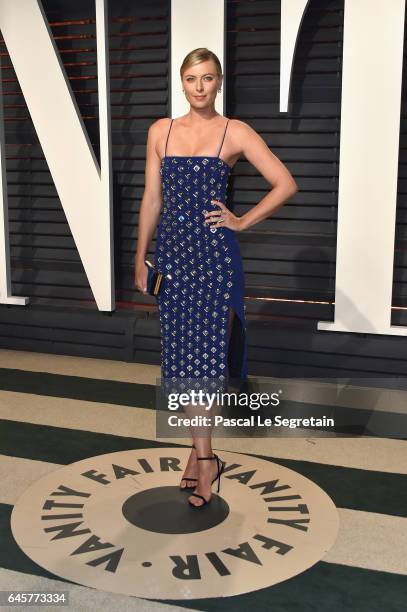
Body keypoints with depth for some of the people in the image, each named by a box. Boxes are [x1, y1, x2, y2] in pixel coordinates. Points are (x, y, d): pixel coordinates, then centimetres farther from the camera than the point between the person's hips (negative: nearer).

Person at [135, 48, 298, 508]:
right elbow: (152, 198, 11)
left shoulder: (235, 133, -1)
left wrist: (242, 222, -4)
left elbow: (285, 184, -2)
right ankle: (204, 455, 19)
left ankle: (202, 454, 16)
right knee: (183, 354, 6)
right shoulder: (161, 131, 9)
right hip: (172, 250, 4)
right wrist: (140, 258, 10)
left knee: (209, 353, -2)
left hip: (215, 252, -3)